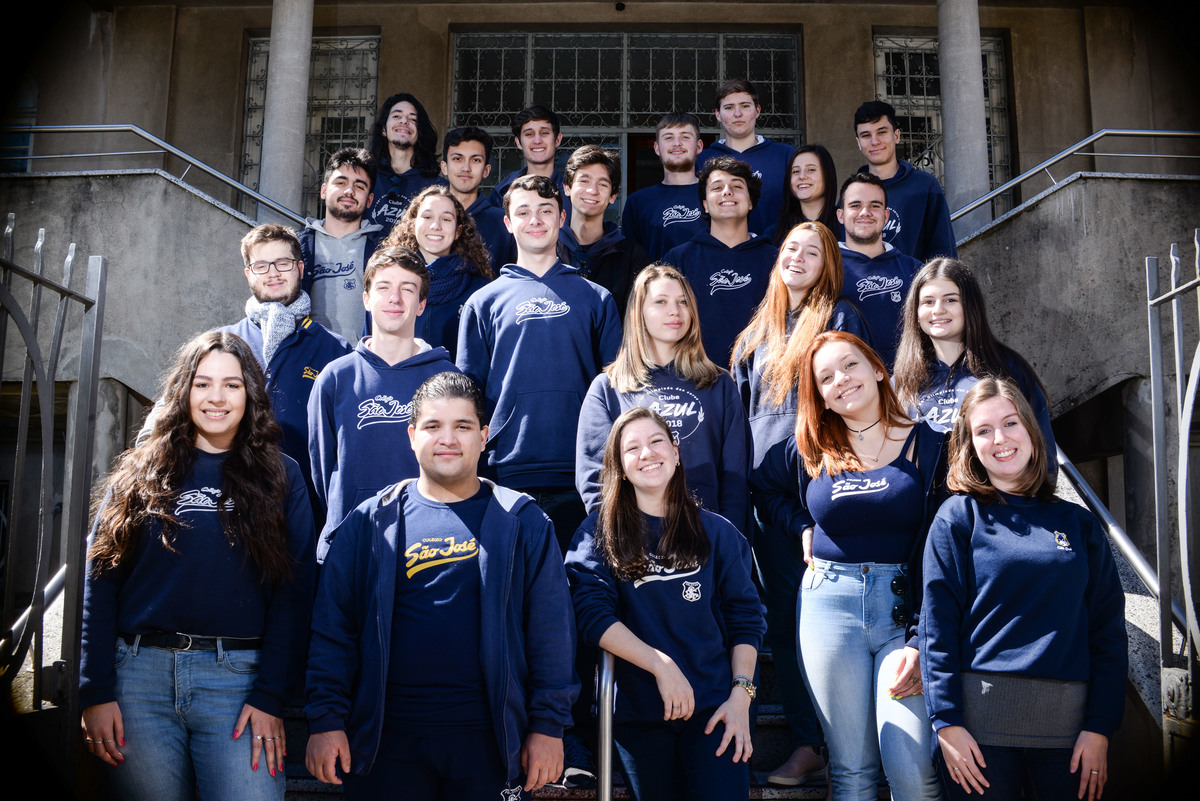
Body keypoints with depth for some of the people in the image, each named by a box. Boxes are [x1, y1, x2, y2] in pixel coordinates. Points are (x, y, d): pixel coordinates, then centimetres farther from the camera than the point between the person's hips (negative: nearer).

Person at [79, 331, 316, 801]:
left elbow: (293, 592, 1)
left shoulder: (281, 478, 7)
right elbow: (99, 581, 6)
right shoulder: (139, 475, 11)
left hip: (236, 677, -1)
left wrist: (271, 696, -6)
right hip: (139, 674, 2)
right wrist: (95, 691, -2)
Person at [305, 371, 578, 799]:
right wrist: (325, 720, -3)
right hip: (387, 739, 1)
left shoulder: (523, 522, 3)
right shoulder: (369, 523, 5)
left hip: (489, 739, 0)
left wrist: (548, 726, -3)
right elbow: (332, 627, 4)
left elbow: (551, 631, 1)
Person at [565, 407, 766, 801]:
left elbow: (745, 617, 5)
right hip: (637, 711, 0)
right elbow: (592, 613, -10)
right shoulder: (600, 530, 0)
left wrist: (741, 694, -5)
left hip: (712, 708, 1)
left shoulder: (716, 532, 5)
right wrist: (661, 665, -18)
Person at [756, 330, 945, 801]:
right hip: (830, 605, 2)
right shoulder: (810, 454, 9)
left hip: (907, 606, -2)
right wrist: (802, 526, 9)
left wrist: (920, 641, -12)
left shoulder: (928, 446, 1)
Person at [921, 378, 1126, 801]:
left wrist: (1100, 727, -1)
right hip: (980, 717, -2)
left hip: (1067, 719, 2)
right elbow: (937, 626, -4)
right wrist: (946, 722, -11)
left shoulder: (1079, 523, 9)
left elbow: (1108, 630, 7)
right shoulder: (958, 517, 1)